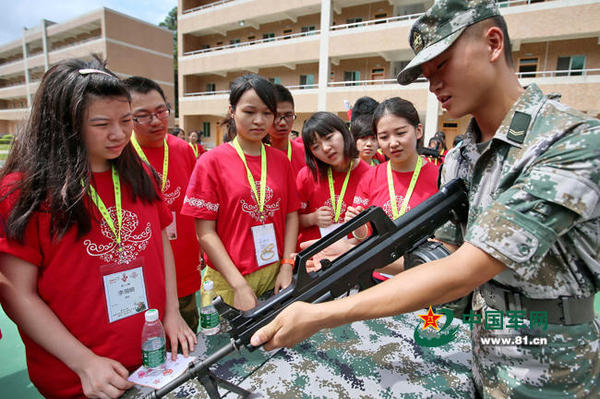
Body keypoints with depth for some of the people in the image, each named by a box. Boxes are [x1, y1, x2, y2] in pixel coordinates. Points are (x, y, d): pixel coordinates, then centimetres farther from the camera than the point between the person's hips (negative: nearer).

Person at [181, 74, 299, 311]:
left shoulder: (280, 160, 4)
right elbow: (205, 232, -10)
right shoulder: (212, 161, -7)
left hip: (276, 274, 4)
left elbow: (291, 215, 5)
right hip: (230, 282, -3)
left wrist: (287, 267, -5)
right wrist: (239, 284, -15)